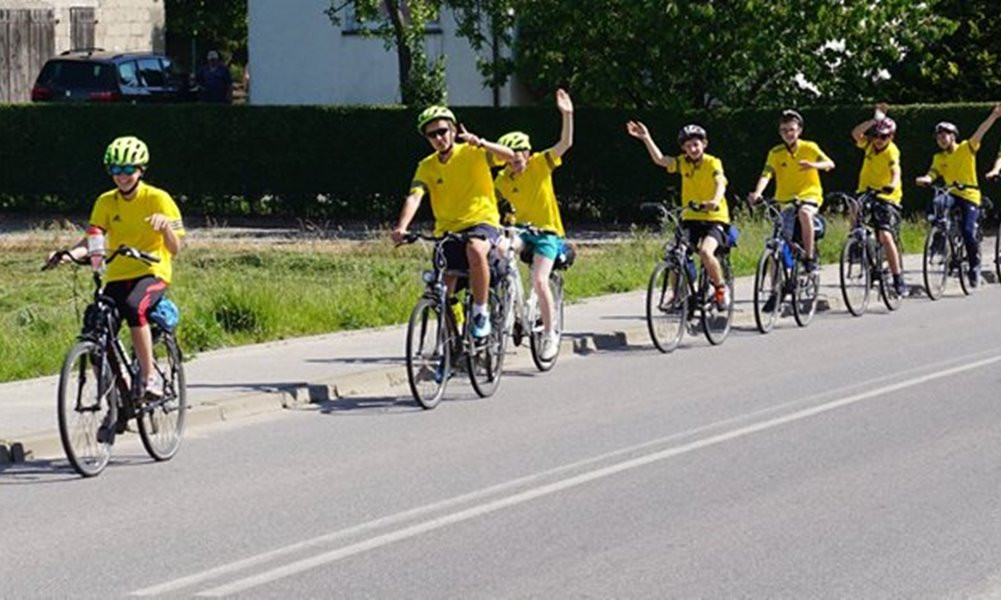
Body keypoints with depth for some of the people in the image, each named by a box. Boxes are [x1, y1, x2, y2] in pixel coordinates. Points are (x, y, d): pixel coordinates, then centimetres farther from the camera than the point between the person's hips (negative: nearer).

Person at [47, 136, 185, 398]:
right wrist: (68, 254, -24)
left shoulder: (158, 199, -5)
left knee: (134, 307, -37)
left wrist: (165, 225, -29)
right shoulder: (106, 202, 7)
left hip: (152, 273, -4)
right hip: (117, 277, 4)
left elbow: (174, 249, -8)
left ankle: (150, 377, -29)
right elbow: (92, 240, -4)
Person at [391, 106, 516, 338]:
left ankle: (481, 312, -24)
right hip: (447, 230, 4)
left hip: (482, 221, -4)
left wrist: (481, 143, -34)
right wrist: (401, 228, -30)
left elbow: (508, 155, -18)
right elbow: (414, 197, -12)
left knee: (475, 250, -38)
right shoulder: (427, 167, 3)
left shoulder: (472, 152, -4)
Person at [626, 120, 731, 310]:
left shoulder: (713, 163, -9)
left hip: (714, 218, -5)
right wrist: (646, 138, -22)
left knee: (705, 251, -29)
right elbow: (660, 159, -10)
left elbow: (720, 184, -25)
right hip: (691, 218, 5)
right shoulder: (683, 163, 3)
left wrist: (715, 202, -46)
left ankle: (721, 288, -7)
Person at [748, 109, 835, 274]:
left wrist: (814, 165, -33)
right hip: (784, 199, 3)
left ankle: (809, 257, -28)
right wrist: (757, 193, -30)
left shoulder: (809, 148, -1)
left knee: (804, 212, -37)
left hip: (809, 195, -3)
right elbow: (766, 175, -11)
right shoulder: (775, 153, 1)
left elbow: (830, 164, -12)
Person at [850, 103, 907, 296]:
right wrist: (874, 121, -24)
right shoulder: (870, 145, 1)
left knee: (885, 236, -19)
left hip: (886, 197, -6)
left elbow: (896, 172, -31)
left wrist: (892, 185, -51)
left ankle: (898, 279, -12)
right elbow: (856, 133, -17)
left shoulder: (891, 152, -14)